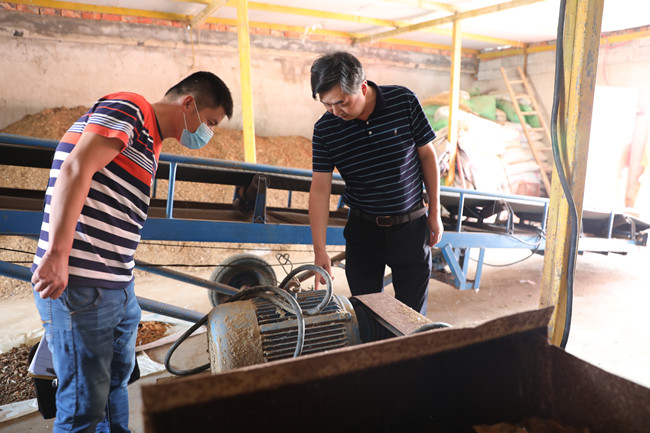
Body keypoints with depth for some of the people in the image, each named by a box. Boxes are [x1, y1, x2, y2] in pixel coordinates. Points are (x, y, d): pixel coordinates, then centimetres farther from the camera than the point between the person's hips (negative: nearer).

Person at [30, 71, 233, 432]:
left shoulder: (151, 144, 20)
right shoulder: (129, 109, -7)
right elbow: (75, 170, -20)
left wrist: (125, 284, 16)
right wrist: (57, 254, -26)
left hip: (119, 288, 9)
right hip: (79, 286, -9)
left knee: (116, 385, 20)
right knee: (85, 403, 1)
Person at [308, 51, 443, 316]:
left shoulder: (404, 102, -11)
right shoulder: (325, 129, -10)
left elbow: (427, 155, -1)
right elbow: (320, 189, -10)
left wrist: (435, 212, 2)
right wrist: (320, 251, -14)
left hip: (411, 226, 0)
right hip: (363, 229, 1)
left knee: (412, 314, 9)